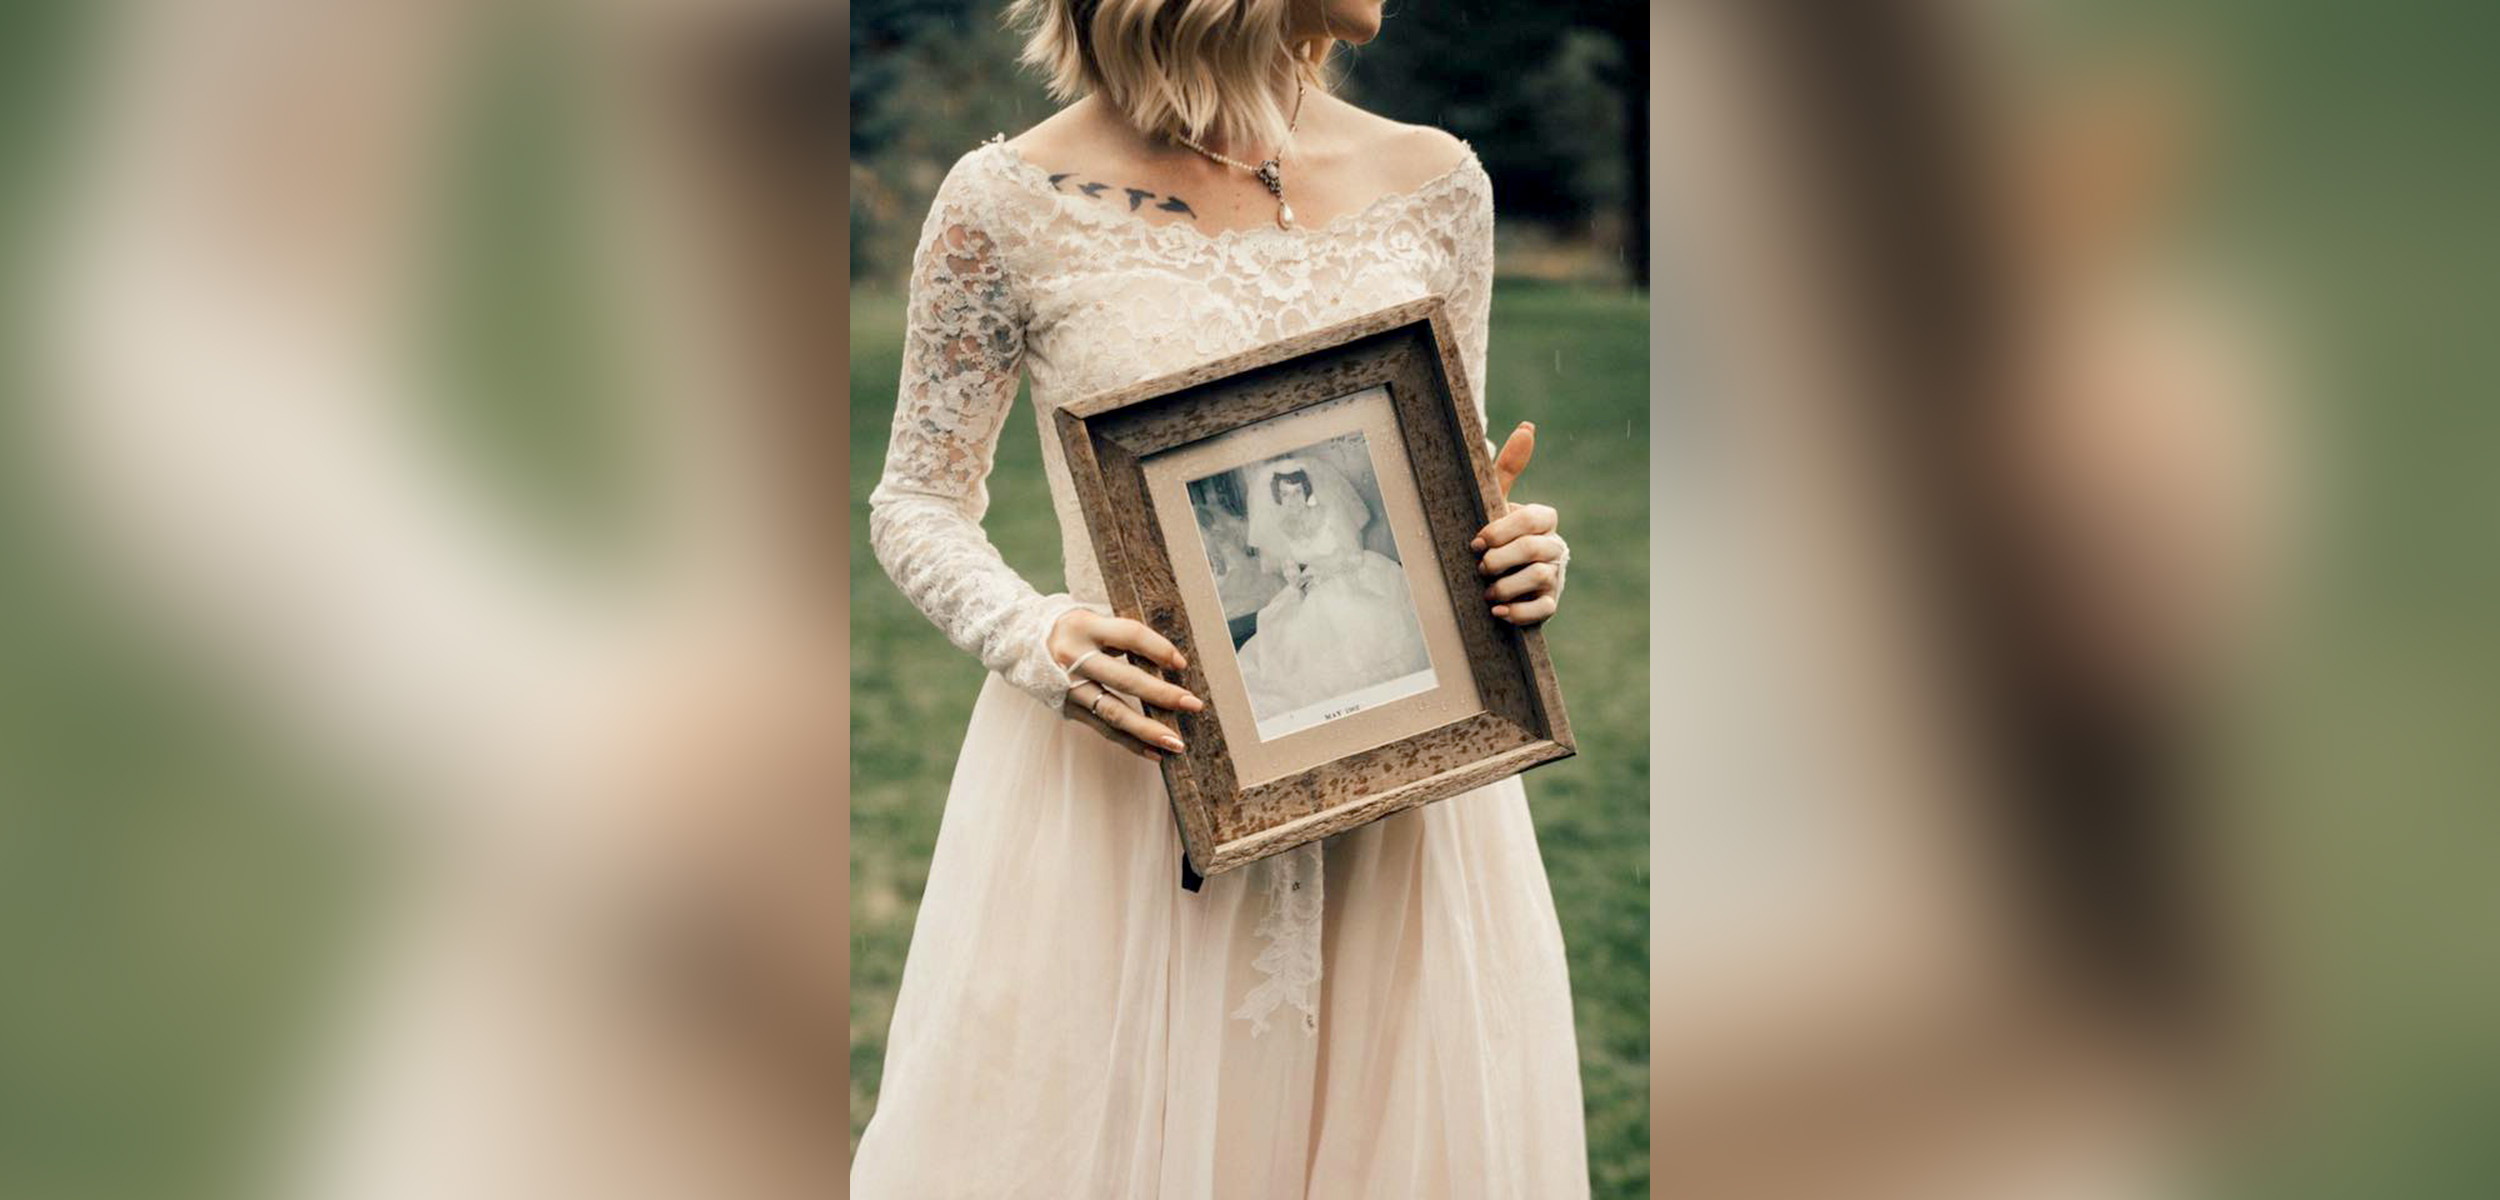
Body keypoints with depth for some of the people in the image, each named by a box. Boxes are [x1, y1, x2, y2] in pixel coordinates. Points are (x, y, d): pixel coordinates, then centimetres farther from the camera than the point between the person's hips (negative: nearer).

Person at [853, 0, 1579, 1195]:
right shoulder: (1014, 202, -6)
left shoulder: (1433, 184, 5)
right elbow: (919, 503, 3)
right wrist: (1037, 638, -16)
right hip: (1125, 776, -3)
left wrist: (1515, 558, -8)